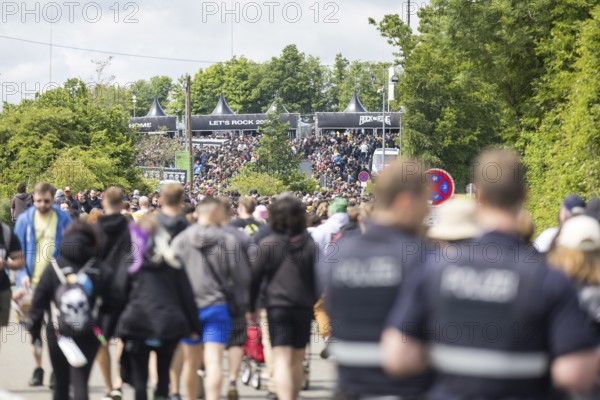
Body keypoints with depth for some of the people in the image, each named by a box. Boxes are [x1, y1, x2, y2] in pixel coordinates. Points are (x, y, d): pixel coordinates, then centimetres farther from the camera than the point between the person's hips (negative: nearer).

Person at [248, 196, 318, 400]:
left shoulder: (267, 244, -3)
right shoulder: (309, 244, 1)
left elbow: (254, 277, -1)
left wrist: (251, 307, 9)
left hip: (277, 306, -3)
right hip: (304, 307, 3)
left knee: (281, 360, -10)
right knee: (297, 360, 16)